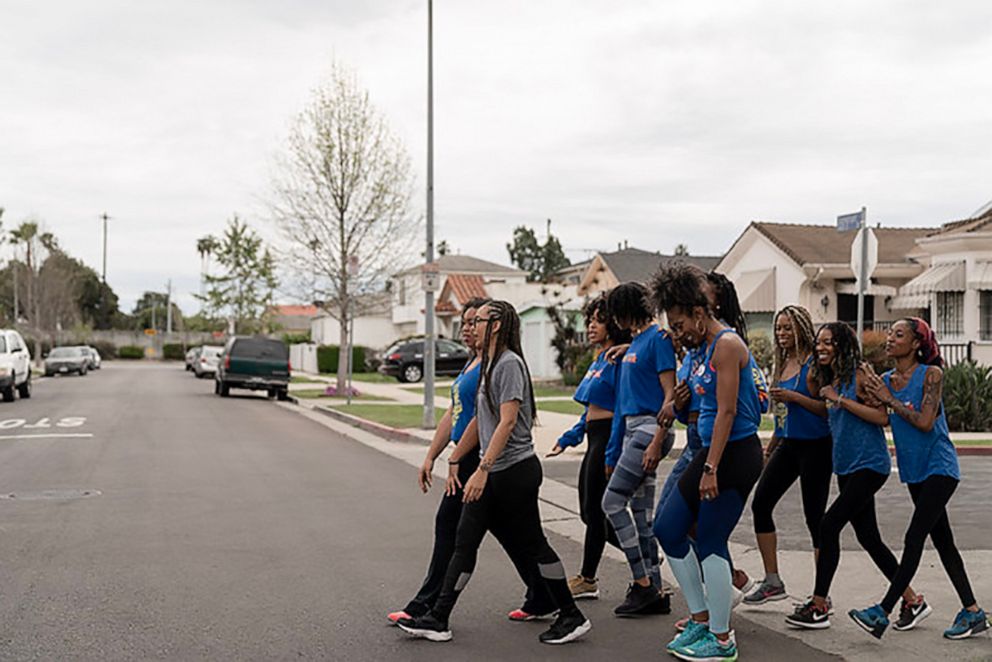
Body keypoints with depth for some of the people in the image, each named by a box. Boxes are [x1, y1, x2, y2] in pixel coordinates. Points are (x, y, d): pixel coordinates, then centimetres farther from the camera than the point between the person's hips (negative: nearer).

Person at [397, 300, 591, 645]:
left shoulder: (509, 363, -14)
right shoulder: (490, 364, 16)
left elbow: (507, 422, -21)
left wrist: (483, 469, -24)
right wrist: (455, 458, 23)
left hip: (515, 471, -9)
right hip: (494, 474, 9)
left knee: (532, 545, 0)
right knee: (465, 542, 6)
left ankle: (572, 618, 12)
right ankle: (438, 619, 9)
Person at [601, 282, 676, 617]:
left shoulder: (658, 338, -10)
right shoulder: (634, 342, 18)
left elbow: (670, 394, -16)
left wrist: (657, 442, -22)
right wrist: (614, 451, 20)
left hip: (649, 428, -9)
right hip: (632, 428, 9)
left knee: (613, 502, -10)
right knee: (640, 512, 8)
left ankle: (643, 583, -5)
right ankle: (654, 591, 13)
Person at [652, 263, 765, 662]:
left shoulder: (727, 345, -14)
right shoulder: (707, 348, 15)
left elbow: (727, 411, -20)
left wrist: (711, 469, -22)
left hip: (736, 453, -10)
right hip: (712, 450, 10)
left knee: (710, 543, -5)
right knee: (668, 529, 10)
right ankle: (701, 619, 20)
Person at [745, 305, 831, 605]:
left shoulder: (814, 363, -11)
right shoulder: (783, 364, 12)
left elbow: (828, 409, -17)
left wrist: (794, 396, -23)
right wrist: (770, 447, 23)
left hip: (815, 446, -8)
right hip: (788, 445, 8)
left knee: (814, 517, -3)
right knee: (761, 503, 1)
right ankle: (772, 582, 11)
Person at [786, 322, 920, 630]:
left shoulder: (859, 375, -13)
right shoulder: (830, 379, 12)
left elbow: (882, 417, -19)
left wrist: (841, 400, -21)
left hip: (869, 464, -9)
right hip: (847, 466, 9)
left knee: (829, 525, -13)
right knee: (868, 538, 10)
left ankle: (819, 606, -7)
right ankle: (911, 600, 21)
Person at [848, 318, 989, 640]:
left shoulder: (931, 374, -12)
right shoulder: (885, 379, 6)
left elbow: (925, 422, -21)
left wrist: (889, 399, -15)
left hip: (939, 467, -7)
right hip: (915, 470, 8)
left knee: (914, 538, -11)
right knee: (942, 540, 11)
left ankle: (883, 612, -13)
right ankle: (973, 612, 20)